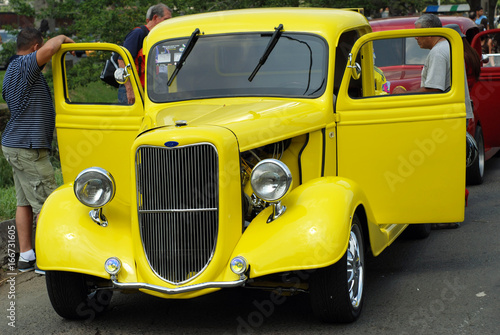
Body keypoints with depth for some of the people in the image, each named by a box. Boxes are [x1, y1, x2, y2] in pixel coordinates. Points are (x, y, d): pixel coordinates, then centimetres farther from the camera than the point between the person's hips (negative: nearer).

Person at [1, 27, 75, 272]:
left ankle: (26, 256, 13)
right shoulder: (24, 65, -14)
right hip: (28, 148, -10)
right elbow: (50, 47, -31)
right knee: (46, 204, -5)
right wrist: (62, 38, -11)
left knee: (25, 202, 10)